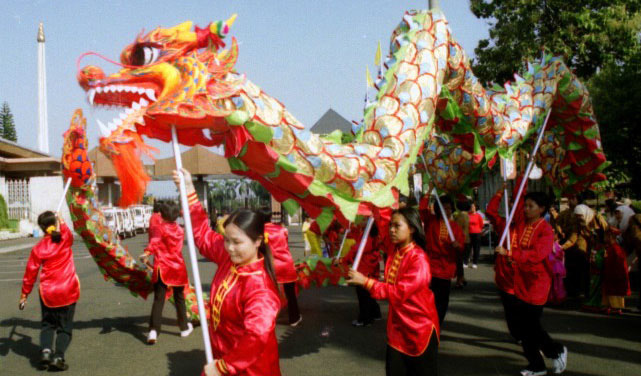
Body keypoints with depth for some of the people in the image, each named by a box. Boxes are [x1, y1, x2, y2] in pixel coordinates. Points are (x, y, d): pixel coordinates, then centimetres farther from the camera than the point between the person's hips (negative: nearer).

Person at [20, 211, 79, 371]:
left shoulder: (38, 248, -4)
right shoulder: (66, 239, -3)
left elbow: (30, 272, 0)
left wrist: (24, 294, 10)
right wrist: (61, 221, 38)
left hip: (48, 292, 1)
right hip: (68, 291, 0)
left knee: (47, 324, 19)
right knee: (65, 326, 6)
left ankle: (45, 350, 0)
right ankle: (58, 356, -6)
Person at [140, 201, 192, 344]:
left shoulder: (160, 227, -5)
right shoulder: (180, 230, 8)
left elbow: (155, 241, -26)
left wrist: (147, 252, -42)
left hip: (162, 268, -3)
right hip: (178, 268, 3)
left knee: (158, 300, -4)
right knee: (179, 298, 18)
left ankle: (153, 331, -16)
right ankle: (184, 327, 28)